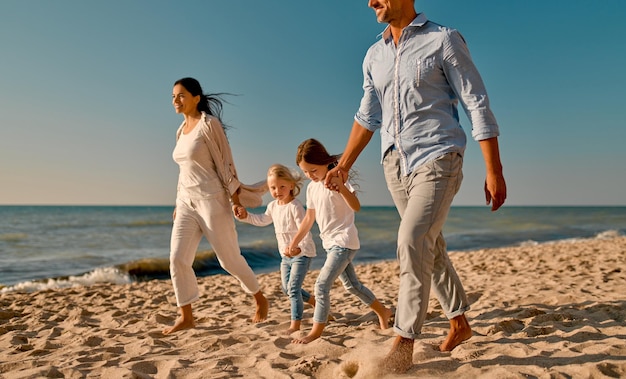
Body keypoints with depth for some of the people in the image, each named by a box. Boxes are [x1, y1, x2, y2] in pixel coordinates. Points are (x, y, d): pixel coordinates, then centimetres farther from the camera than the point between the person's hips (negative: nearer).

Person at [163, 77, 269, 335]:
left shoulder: (209, 123, -8)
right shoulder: (182, 130, 14)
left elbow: (225, 161, -11)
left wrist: (235, 198, -15)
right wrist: (179, 203, 18)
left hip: (212, 200, -7)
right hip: (187, 202, 7)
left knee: (229, 258, 2)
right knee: (177, 259, -4)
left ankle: (260, 300, 24)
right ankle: (186, 316, 6)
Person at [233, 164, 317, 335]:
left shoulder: (295, 206, -23)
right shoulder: (273, 206, 2)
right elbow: (263, 220, 22)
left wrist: (299, 248, -50)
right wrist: (245, 216, 10)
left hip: (302, 253, -9)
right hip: (286, 255, 9)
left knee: (293, 287, -12)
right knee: (286, 287, 17)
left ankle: (295, 323, -1)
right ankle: (314, 301, 38)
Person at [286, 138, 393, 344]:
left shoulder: (338, 179, -13)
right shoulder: (312, 188, 7)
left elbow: (356, 206, -26)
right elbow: (309, 217, 15)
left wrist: (340, 186, -41)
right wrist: (294, 242, 14)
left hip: (344, 242, -8)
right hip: (330, 243, 8)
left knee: (322, 285, -14)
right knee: (351, 284, 17)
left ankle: (316, 331, -5)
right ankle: (382, 311, 35)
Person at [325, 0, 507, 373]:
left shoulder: (443, 40, -5)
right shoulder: (375, 55, 12)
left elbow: (478, 105, -7)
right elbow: (367, 117, 16)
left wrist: (495, 171, -10)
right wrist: (343, 166, 10)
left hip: (436, 160, -6)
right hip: (395, 164, 6)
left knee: (413, 241, -19)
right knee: (431, 247, 13)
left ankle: (404, 345, -11)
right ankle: (460, 323, 30)